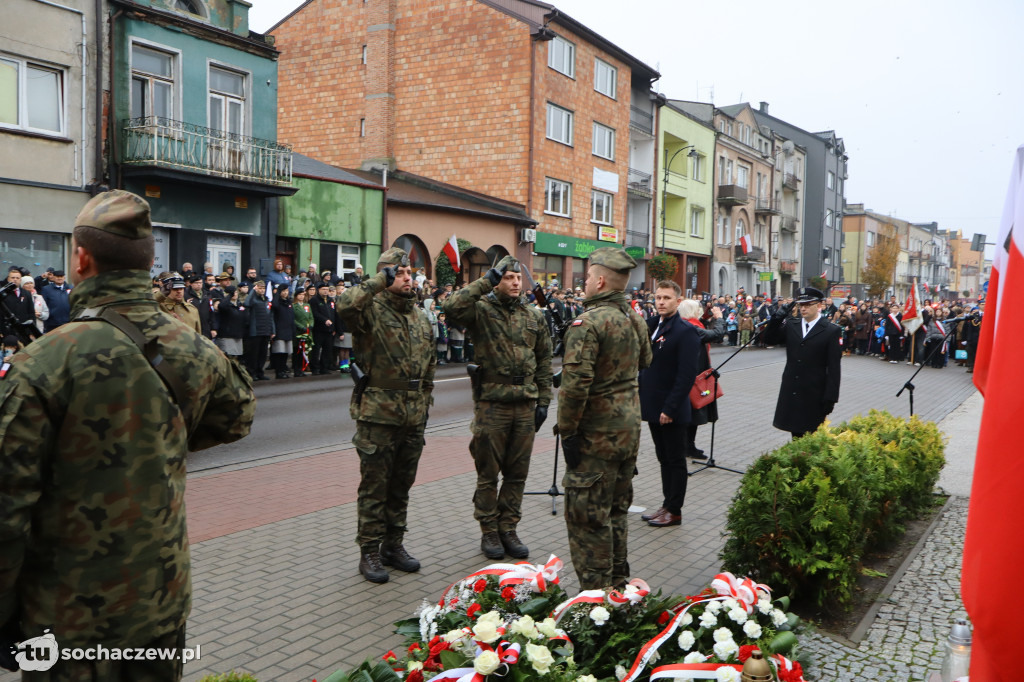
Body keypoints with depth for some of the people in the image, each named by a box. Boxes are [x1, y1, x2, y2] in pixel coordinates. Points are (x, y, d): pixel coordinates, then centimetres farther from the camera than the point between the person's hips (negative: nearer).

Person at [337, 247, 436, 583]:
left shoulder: (421, 316, 13)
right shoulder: (372, 310, -9)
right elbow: (344, 305, -34)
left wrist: (425, 401, 16)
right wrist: (380, 281, -29)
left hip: (413, 417, 6)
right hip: (378, 415, -6)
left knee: (401, 485, 16)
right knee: (374, 487, 3)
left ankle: (394, 545, 30)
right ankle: (369, 553, 16)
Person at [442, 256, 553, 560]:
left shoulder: (534, 316, 10)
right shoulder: (482, 310, -5)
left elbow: (544, 361, 13)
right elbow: (452, 307, -27)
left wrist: (543, 401, 8)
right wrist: (486, 280, -20)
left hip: (525, 406, 4)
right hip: (491, 406, -4)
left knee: (517, 473, 12)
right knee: (488, 474, 6)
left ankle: (508, 529, 26)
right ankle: (489, 532, 21)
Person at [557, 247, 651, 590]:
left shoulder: (587, 323, -19)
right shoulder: (636, 320, 7)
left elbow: (576, 383, -25)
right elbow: (644, 362, 24)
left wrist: (567, 431, -18)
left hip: (596, 433, -8)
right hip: (630, 427, 9)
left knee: (587, 514, 2)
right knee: (616, 509, 20)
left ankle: (595, 593, 9)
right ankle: (617, 581, 33)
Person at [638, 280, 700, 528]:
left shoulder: (685, 331, -14)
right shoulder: (652, 325, 9)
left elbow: (687, 374, -18)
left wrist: (670, 408, -20)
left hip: (671, 410, -7)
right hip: (653, 406, 7)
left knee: (675, 460, 5)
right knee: (664, 459, 16)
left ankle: (674, 511, 15)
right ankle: (667, 505, 27)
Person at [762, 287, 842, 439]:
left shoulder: (831, 331, -6)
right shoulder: (791, 325, 8)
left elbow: (834, 368, -8)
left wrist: (830, 398, -12)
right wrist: (776, 319, -8)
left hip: (814, 396, -4)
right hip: (791, 392, 4)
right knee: (796, 434, 13)